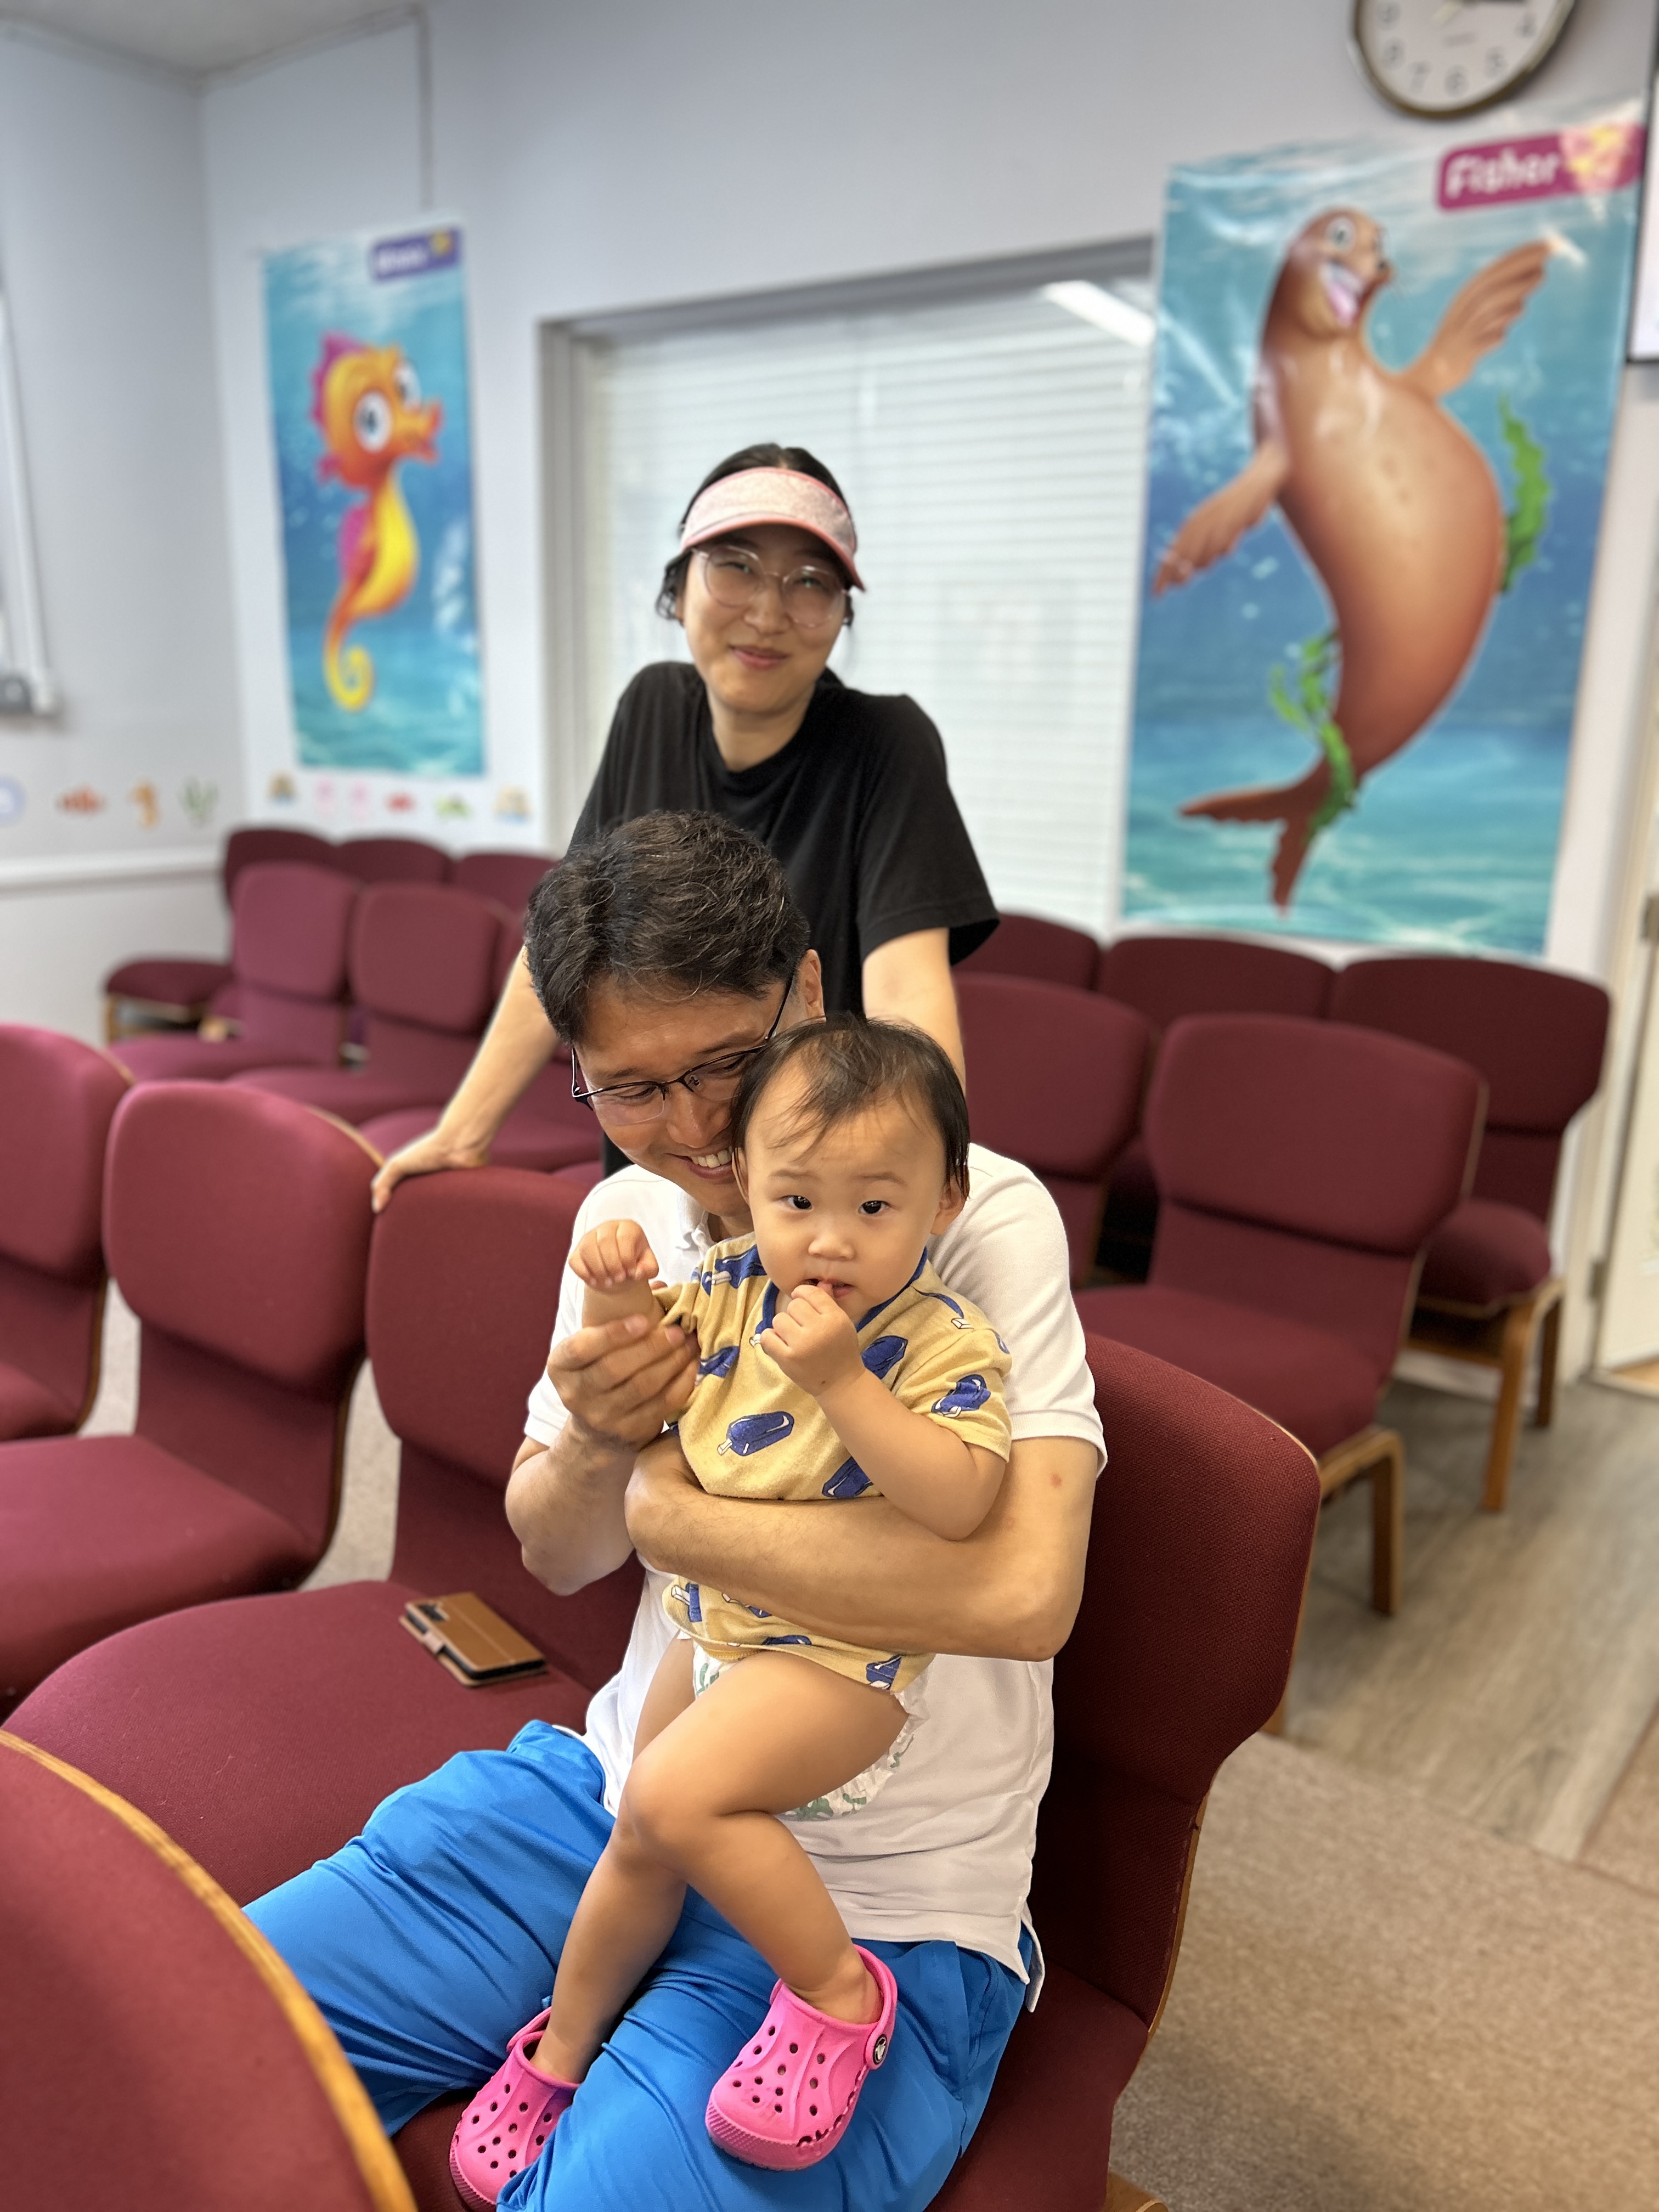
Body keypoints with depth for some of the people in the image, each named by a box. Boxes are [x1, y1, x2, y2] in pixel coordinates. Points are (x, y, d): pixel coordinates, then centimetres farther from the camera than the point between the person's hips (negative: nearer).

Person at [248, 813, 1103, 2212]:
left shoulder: (981, 1217, -18)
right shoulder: (627, 1217, 2)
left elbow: (1025, 1589, -31)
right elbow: (557, 1557, 9)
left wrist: (670, 1508, -20)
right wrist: (593, 1446, -15)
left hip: (869, 1900, -5)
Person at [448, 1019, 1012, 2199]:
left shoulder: (949, 1343, -22)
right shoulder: (730, 1287, -7)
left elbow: (958, 1503, -34)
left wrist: (839, 1377, -40)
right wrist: (616, 1299, -16)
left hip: (845, 1659, -6)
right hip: (713, 1628, 6)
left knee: (675, 1794, -26)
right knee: (642, 1843, 20)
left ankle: (838, 1988, -2)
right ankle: (560, 2051, 46)